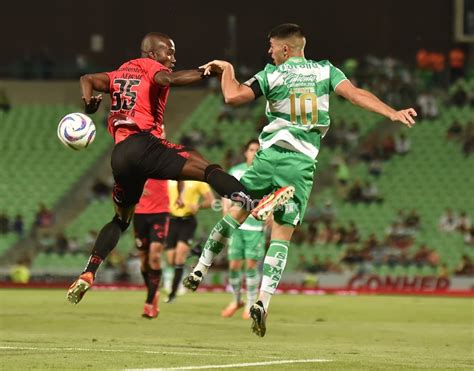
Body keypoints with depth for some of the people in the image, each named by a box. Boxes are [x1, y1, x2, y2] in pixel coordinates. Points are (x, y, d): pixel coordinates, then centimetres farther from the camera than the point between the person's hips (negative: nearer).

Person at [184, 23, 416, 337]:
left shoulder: (273, 75, 1)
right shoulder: (325, 71, 7)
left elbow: (233, 97, -8)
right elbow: (355, 94, -6)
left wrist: (227, 70, 10)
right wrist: (392, 113, -9)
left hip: (271, 155, -1)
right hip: (302, 164, 1)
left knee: (235, 213, 17)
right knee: (282, 235, 2)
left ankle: (199, 272, 19)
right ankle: (263, 303, -10)